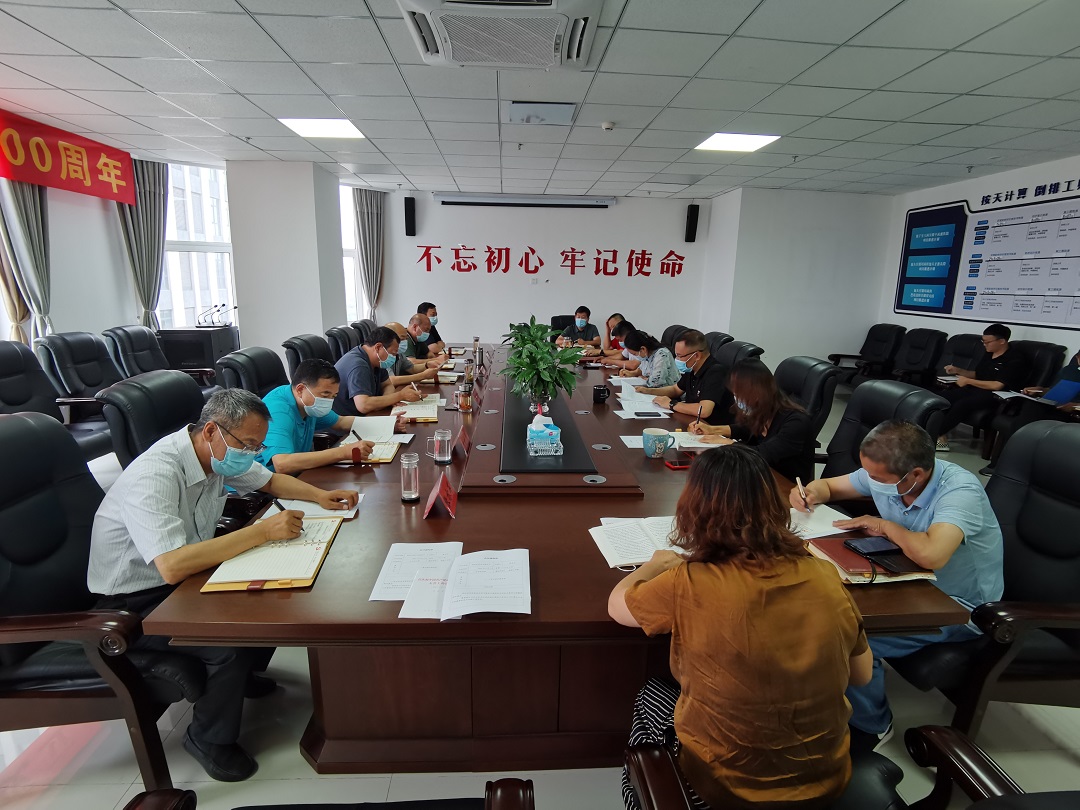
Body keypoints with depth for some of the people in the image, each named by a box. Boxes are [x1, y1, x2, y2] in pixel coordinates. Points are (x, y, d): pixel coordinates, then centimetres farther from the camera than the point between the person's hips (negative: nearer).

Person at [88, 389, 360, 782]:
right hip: (134, 603, -8)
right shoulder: (155, 476, -32)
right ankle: (209, 741, 3)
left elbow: (270, 480, 11)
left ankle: (243, 674, 23)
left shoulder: (219, 452, -7)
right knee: (231, 643, -26)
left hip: (184, 576, 8)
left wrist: (320, 495, -6)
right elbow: (172, 566, -42)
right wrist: (262, 531, -39)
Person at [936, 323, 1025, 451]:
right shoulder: (988, 355, 14)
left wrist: (968, 381, -14)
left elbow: (997, 385, -19)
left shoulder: (1014, 359, -10)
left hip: (995, 396, -8)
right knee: (943, 396, -17)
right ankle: (942, 437, -23)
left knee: (962, 404, -35)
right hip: (976, 390, 8)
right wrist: (958, 370, 8)